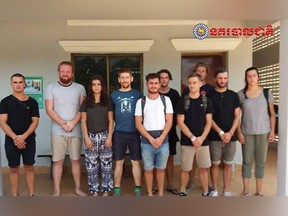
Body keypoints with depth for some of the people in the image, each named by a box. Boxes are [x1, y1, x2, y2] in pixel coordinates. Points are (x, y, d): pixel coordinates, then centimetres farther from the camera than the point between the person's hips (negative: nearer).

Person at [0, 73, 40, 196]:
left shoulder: (32, 102, 3)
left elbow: (35, 122, -1)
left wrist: (23, 136, -15)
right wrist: (15, 138, -16)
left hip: (29, 140, 0)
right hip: (11, 141, 0)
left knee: (29, 168, 6)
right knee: (14, 169, 7)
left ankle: (31, 195, 14)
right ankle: (15, 196, 16)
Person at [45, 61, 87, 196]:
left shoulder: (80, 88, 6)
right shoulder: (51, 88, 5)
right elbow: (49, 110, -2)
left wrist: (73, 122, -14)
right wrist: (63, 123, -13)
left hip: (76, 131, 1)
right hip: (57, 131, 0)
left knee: (76, 160, 8)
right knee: (57, 161, 3)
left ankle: (78, 188, 20)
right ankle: (56, 190, 14)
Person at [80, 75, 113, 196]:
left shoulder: (107, 102, 4)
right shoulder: (86, 103, 4)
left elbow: (110, 121, 3)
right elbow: (83, 121, 3)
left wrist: (109, 137, -5)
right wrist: (86, 138, -6)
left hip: (104, 136, 0)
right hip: (91, 136, 0)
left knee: (106, 164, 2)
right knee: (91, 165, 3)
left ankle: (106, 190, 15)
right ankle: (94, 191, 16)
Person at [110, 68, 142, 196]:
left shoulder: (137, 94, 4)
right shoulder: (114, 95, 6)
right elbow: (111, 114, 13)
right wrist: (119, 122, 6)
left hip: (135, 133, 0)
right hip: (119, 133, 1)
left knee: (136, 162, 6)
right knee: (119, 162, 7)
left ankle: (137, 189, 17)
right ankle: (117, 189, 18)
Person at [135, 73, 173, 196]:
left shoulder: (166, 100, 3)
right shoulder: (141, 101, 1)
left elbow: (169, 121, 0)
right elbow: (138, 124, -2)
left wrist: (161, 138, -11)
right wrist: (151, 138, -10)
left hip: (163, 141, 1)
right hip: (146, 142, 0)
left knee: (161, 169, 11)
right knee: (148, 169, 10)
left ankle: (161, 193, 26)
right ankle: (149, 194, 25)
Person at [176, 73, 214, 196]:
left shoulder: (206, 101, 4)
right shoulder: (183, 101, -1)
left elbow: (209, 122, 2)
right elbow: (180, 122, -6)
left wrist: (201, 138, -12)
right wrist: (192, 138, -14)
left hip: (203, 141, 1)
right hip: (187, 141, -1)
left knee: (204, 168, 9)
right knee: (185, 169, 6)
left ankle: (205, 193, 22)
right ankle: (183, 192, 24)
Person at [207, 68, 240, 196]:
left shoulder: (234, 95, 7)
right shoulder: (209, 96, 0)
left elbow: (237, 117, 4)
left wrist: (230, 133, -9)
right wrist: (221, 133, -12)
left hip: (231, 136, 2)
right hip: (214, 137, -2)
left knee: (228, 164, 8)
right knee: (215, 164, 5)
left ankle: (226, 190, 20)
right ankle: (215, 190, 18)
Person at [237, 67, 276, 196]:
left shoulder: (267, 93, 1)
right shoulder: (240, 94, -1)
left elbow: (272, 114, 5)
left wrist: (272, 131, -2)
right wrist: (239, 132, -5)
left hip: (263, 132, 1)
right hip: (247, 132, -1)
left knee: (261, 161, 8)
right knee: (247, 161, 6)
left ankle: (259, 190, 21)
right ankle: (245, 190, 17)